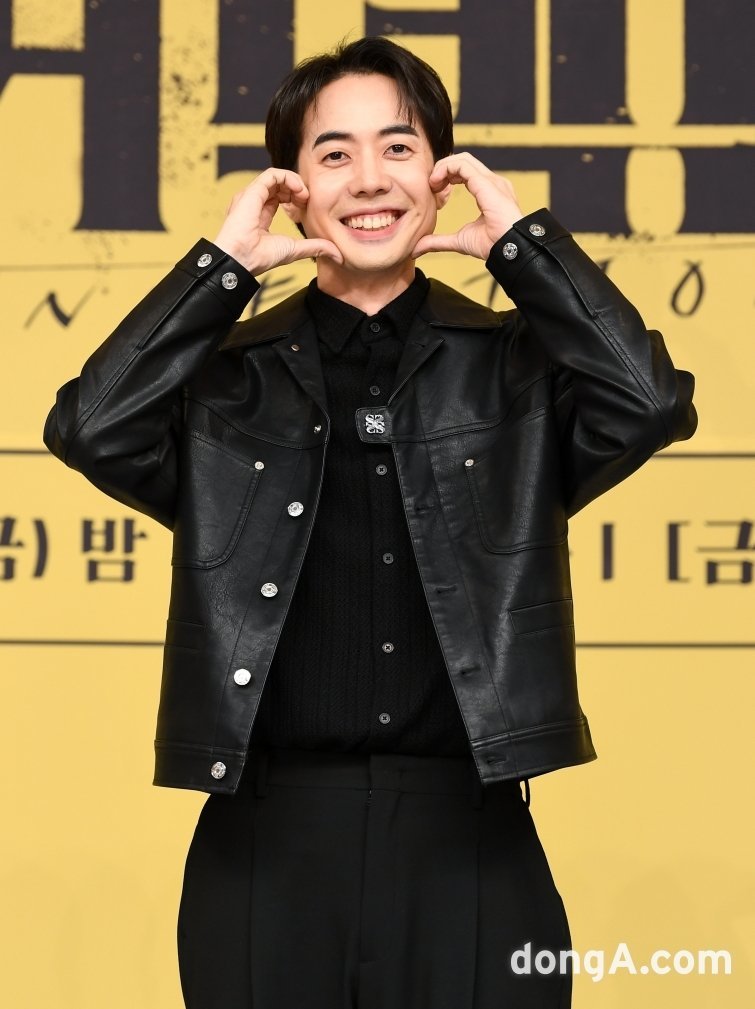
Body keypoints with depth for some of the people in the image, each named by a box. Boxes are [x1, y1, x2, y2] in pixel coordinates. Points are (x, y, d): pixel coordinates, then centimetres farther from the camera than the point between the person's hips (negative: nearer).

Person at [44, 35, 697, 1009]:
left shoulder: (518, 365, 7)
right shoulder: (226, 375, 7)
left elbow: (651, 405, -11)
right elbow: (91, 428, -10)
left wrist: (523, 238, -4)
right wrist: (225, 263, -5)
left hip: (470, 840, 0)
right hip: (268, 842, 0)